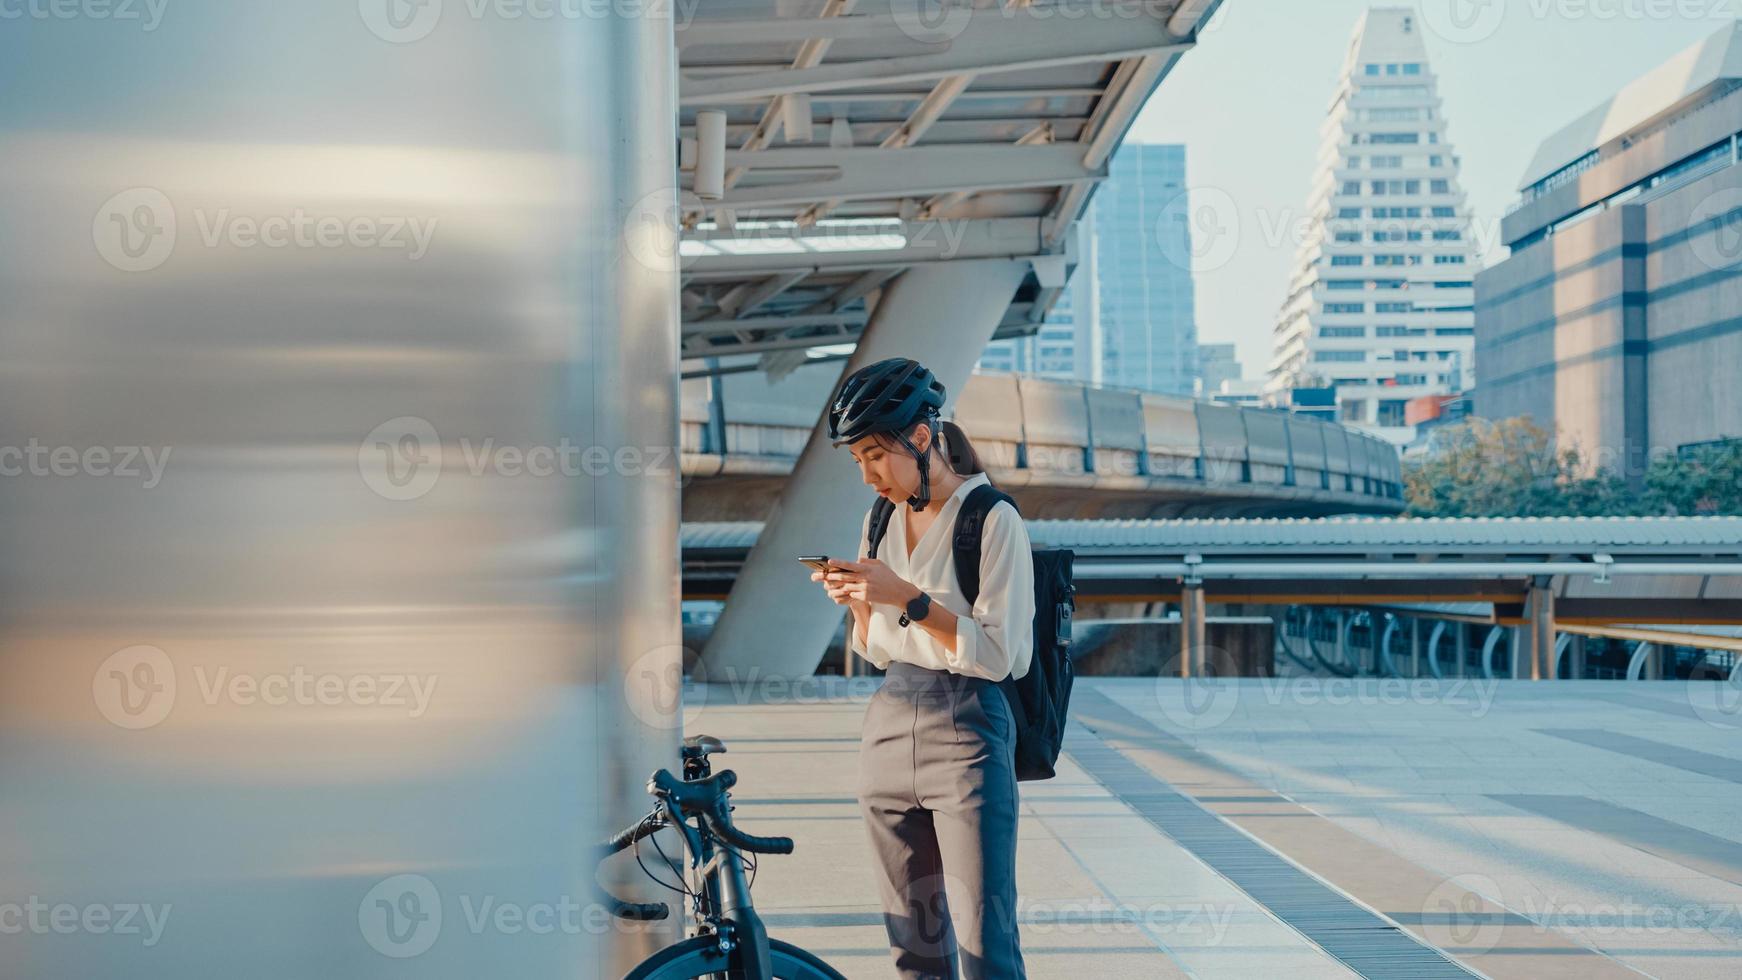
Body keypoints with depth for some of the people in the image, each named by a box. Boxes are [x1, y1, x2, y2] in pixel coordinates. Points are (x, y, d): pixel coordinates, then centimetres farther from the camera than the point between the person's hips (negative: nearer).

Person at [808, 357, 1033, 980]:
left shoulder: (992, 519, -9)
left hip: (965, 732, -7)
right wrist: (859, 599, -3)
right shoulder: (883, 519, 11)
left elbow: (1000, 654, -14)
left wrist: (907, 596, -19)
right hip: (889, 726, 7)